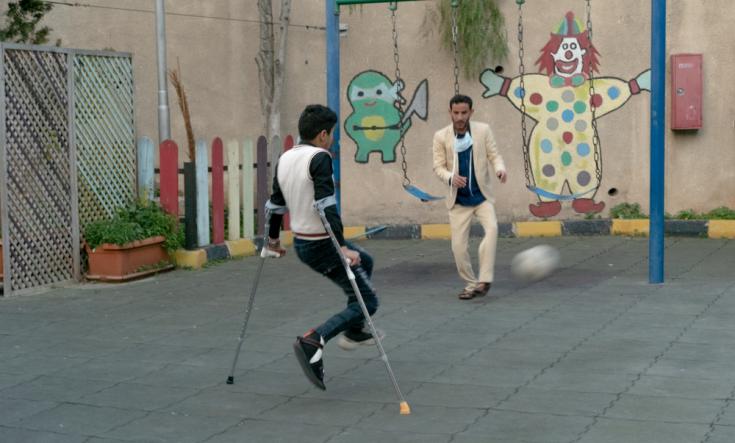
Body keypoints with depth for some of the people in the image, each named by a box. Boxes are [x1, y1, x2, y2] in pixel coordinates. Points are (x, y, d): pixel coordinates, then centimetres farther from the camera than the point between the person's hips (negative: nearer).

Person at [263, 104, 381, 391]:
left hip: (301, 243, 9)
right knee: (367, 301, -1)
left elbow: (276, 203, 14)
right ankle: (313, 341, -17)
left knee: (365, 262, 29)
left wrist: (273, 239, 27)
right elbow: (326, 206, -26)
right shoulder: (319, 158, -18)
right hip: (323, 245, -9)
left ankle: (353, 332, 32)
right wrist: (343, 247, -27)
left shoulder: (285, 159, 7)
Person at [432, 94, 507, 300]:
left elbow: (493, 155, 0)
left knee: (492, 228, -25)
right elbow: (438, 166, -2)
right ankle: (470, 283, 19)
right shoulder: (441, 136, -4)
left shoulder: (483, 130, -2)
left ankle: (484, 280, -22)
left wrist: (500, 168, -23)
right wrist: (451, 177, -24)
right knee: (458, 245, -2)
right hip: (458, 199, 1)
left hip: (481, 195, 0)